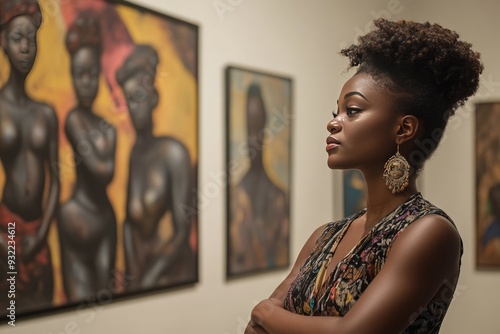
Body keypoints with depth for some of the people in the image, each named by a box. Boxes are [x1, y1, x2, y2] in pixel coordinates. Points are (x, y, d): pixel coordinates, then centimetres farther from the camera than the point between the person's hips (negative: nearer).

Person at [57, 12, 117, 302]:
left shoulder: (108, 128, 11)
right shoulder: (73, 119, -8)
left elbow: (110, 172, 0)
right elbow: (97, 168, -14)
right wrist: (102, 161, 3)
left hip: (106, 215, 7)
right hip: (78, 214, -7)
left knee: (105, 294, 10)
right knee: (80, 296, -4)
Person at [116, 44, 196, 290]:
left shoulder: (173, 153, -15)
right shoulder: (131, 154, -1)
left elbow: (182, 232, -13)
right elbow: (128, 223, 4)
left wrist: (149, 279, -14)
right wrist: (132, 276, -5)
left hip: (174, 272, -4)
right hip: (141, 269, 4)